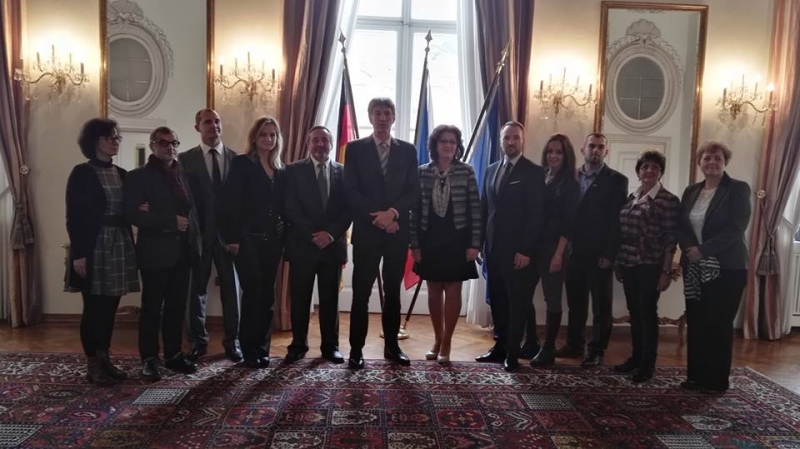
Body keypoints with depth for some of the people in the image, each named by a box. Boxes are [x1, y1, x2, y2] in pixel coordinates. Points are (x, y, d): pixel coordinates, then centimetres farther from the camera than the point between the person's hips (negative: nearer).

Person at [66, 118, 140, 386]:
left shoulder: (121, 174, 14)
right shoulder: (82, 173, -4)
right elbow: (73, 216, -9)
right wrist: (78, 253, -15)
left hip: (119, 246, 6)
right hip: (94, 247, -5)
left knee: (110, 306, 8)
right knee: (93, 307, 0)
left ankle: (104, 359, 19)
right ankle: (92, 365, 10)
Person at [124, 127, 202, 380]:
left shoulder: (183, 175, 13)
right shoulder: (139, 176, -3)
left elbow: (191, 209, 10)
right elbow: (132, 214, -13)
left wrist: (196, 241, -5)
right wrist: (171, 222, -17)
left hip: (182, 251, 5)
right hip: (156, 252, -5)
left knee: (177, 307, 10)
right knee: (152, 308, 4)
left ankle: (173, 355, 21)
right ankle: (149, 359, 14)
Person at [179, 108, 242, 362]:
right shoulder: (186, 159, 3)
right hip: (199, 232, 0)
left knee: (231, 288, 6)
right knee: (196, 288, 8)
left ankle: (232, 341, 17)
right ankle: (198, 341, 20)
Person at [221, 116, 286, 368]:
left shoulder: (280, 169, 14)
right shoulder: (241, 164, -1)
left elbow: (282, 205, 13)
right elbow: (231, 202, -9)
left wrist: (285, 235, 4)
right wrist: (233, 237, -16)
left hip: (273, 239, 5)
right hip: (248, 238, -5)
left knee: (267, 294, 8)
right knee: (253, 292, -6)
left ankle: (262, 347, 17)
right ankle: (250, 349, 6)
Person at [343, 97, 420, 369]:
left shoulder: (408, 150, 9)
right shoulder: (355, 149, 4)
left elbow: (414, 191, 3)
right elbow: (350, 191, -4)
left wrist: (393, 212, -14)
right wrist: (377, 216, -14)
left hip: (397, 230, 2)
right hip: (366, 230, -2)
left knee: (393, 291, 9)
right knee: (361, 292, -1)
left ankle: (392, 346, 19)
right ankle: (356, 350, 7)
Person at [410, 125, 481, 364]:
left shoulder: (466, 172, -2)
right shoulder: (422, 172, 2)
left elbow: (475, 209, -3)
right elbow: (415, 210, 2)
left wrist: (474, 243, -8)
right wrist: (414, 243, -1)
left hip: (457, 240, -1)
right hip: (430, 240, 2)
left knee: (453, 292, 3)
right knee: (434, 292, 9)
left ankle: (446, 343, 14)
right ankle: (437, 340, 23)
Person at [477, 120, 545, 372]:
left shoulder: (534, 172, -5)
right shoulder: (491, 170, 13)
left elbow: (536, 215, -11)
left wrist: (526, 250, -15)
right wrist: (481, 241, 8)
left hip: (518, 250, -6)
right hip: (493, 247, 6)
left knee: (517, 302, 3)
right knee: (497, 300, 11)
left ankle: (512, 352, 11)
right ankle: (500, 346, 22)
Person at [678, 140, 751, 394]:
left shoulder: (738, 189, -4)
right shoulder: (691, 192, 12)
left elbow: (736, 228, -14)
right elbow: (681, 226, 8)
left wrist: (704, 250, -19)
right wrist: (689, 249, -11)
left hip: (726, 268, -5)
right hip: (694, 269, 5)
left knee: (719, 325, 1)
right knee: (695, 323, 7)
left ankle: (717, 381, 13)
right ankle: (695, 376, 18)